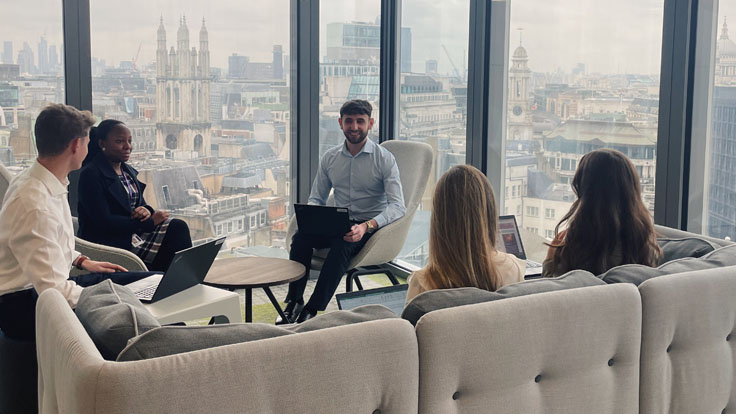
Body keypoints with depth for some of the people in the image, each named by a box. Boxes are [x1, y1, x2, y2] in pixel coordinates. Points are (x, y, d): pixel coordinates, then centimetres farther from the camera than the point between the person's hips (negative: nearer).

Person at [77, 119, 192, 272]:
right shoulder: (91, 174, -12)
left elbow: (140, 203, 19)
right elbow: (104, 222, -18)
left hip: (134, 232, 8)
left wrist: (146, 210, -8)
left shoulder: (129, 171, 15)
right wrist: (150, 221, -17)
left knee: (178, 227, -14)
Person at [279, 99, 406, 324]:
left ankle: (312, 310, -33)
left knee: (342, 245, -36)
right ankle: (293, 302, -19)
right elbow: (316, 198, 13)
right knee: (301, 237, -25)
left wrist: (367, 226, -32)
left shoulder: (384, 158, -6)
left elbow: (397, 206, -15)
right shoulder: (330, 158, 9)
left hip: (371, 227, -4)